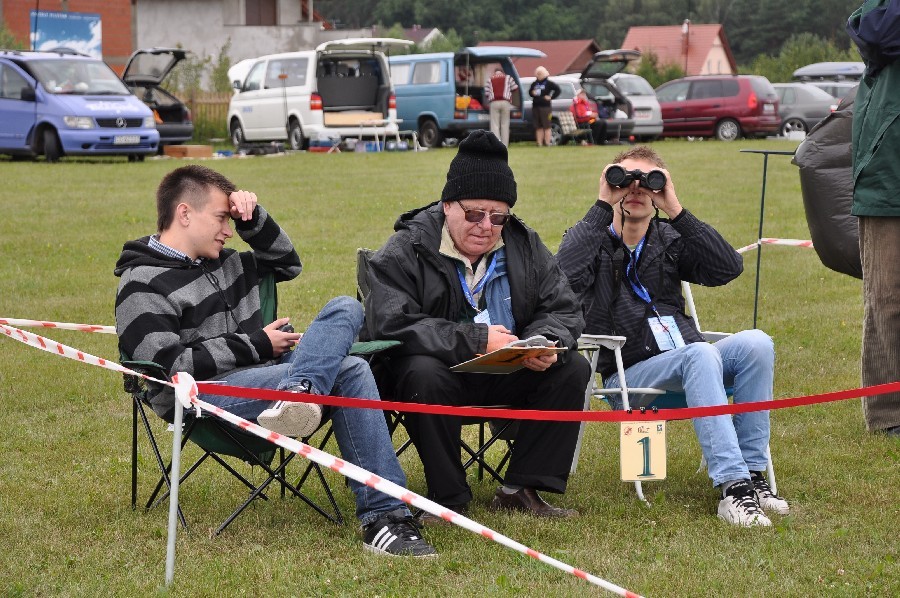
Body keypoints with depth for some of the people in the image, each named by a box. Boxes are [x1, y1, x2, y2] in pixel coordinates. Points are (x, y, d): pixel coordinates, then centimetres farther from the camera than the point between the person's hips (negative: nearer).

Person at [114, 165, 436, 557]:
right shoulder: (143, 286, -4)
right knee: (347, 372, -22)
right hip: (204, 399, -9)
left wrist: (253, 218, 15)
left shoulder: (223, 264, 22)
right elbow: (171, 366, -15)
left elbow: (287, 264, 34)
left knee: (346, 309, -13)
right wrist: (258, 345, -9)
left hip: (263, 375, 9)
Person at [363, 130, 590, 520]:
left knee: (572, 368, -16)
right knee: (424, 374, -37)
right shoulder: (406, 250, -11)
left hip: (508, 375, 5)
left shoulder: (524, 246, 6)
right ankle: (449, 499, -25)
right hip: (440, 370, -5)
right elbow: (390, 323, -25)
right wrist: (475, 341, -31)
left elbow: (562, 309, 5)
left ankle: (521, 489, -13)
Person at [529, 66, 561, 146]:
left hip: (545, 107, -5)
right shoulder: (534, 84, 14)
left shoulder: (548, 83, -2)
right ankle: (539, 143, 6)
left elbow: (558, 90, -3)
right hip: (535, 107, 5)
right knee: (538, 127, 5)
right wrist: (532, 93, 3)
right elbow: (529, 91, 26)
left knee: (546, 126, -4)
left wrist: (551, 97, -7)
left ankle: (547, 143, -4)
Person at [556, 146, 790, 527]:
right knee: (700, 354, -33)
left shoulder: (670, 240, 17)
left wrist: (676, 211, -8)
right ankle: (732, 486, -42)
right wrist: (603, 207, -13)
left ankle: (751, 474, -23)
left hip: (684, 364, 4)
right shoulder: (591, 239, 7)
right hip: (626, 373, -4)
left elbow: (728, 268, -2)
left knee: (755, 343, -23)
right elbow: (566, 276, -19)